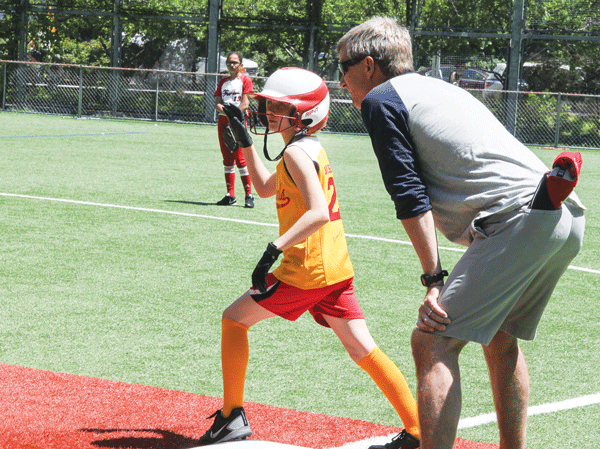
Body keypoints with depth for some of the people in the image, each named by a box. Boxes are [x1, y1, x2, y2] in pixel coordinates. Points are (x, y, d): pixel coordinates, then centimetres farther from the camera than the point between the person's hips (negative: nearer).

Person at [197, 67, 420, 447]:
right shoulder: (313, 148, 17)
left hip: (307, 269, -9)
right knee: (363, 348, 7)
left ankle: (233, 418, 8)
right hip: (336, 269, 9)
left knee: (234, 319, 6)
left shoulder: (296, 152, -12)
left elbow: (318, 213, -24)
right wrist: (244, 139, 29)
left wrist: (275, 249, -28)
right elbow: (266, 188, 31)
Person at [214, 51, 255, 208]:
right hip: (223, 121, 6)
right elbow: (217, 103, 7)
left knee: (240, 159, -11)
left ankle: (249, 195, -7)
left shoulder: (245, 80, 1)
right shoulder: (223, 82, 18)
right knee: (227, 159, 6)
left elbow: (245, 103, -8)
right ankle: (230, 195, 10)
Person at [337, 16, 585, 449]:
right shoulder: (440, 87, 32)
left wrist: (434, 280, -5)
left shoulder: (380, 100, 5)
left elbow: (411, 196, -4)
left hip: (521, 216, -9)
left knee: (433, 343, -9)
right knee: (501, 337, 25)